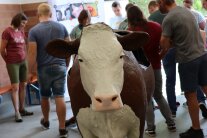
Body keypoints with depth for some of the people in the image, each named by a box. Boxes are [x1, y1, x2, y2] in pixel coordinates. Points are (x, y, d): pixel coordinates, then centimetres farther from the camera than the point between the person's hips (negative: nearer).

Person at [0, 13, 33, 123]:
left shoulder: (21, 32, 8)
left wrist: (24, 57, 12)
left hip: (23, 62, 6)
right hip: (13, 63, -6)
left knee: (23, 86, 8)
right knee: (15, 87, -5)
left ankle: (22, 109, 17)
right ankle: (17, 113, -3)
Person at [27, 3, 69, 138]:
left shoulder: (33, 31, -8)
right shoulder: (61, 27, 1)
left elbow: (32, 53, -12)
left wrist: (31, 71, -3)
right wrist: (67, 64, 17)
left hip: (44, 69, -1)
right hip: (60, 67, 1)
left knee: (45, 96, 18)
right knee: (60, 97, 0)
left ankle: (46, 121, 38)